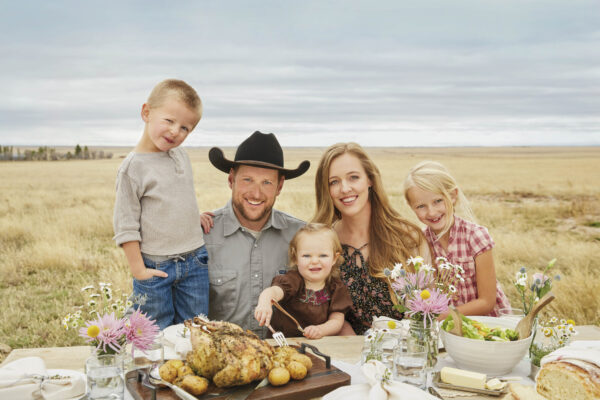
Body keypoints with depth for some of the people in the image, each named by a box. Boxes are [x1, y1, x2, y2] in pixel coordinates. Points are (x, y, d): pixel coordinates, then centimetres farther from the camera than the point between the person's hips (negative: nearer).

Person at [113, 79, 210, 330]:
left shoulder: (180, 154, 6)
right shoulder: (133, 167, -13)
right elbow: (125, 225, -12)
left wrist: (196, 216, 9)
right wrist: (138, 270, -12)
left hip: (195, 262, 6)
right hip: (155, 267, -5)